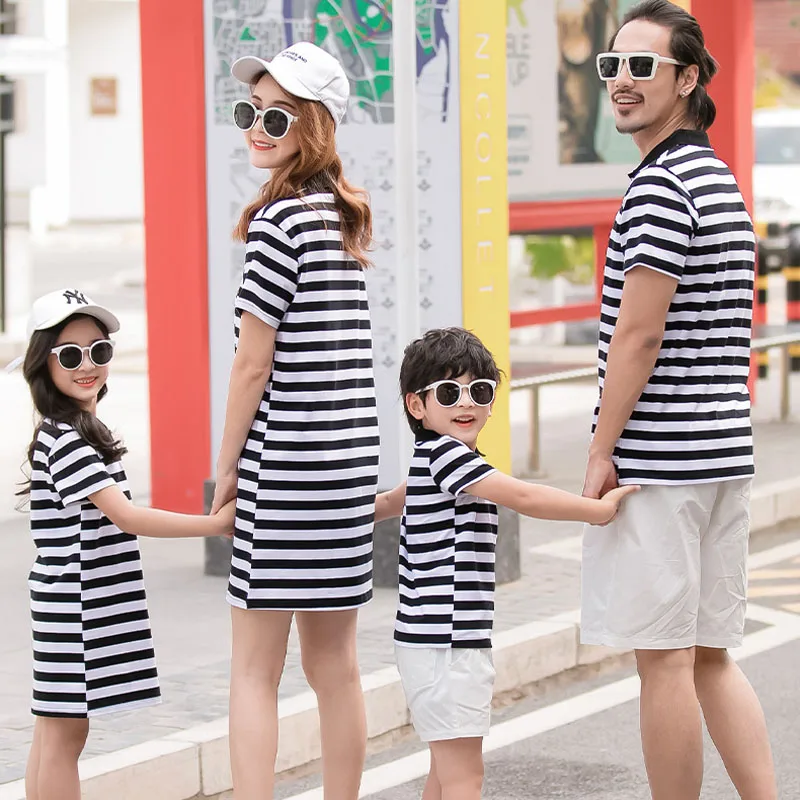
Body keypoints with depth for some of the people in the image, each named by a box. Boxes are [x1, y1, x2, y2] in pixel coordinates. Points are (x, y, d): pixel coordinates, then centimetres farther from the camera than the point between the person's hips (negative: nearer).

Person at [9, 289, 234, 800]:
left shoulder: (83, 431, 15)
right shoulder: (66, 442, -16)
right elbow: (125, 516, -20)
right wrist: (215, 524, -17)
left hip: (77, 605, 9)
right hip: (75, 606, -9)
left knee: (57, 730, 10)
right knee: (64, 732, -6)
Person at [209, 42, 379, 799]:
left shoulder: (280, 217, -12)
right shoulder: (345, 214, 13)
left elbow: (254, 362, -12)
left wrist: (226, 466, -2)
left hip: (288, 462, -8)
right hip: (348, 457, 8)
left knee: (254, 666, -4)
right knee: (333, 663, 13)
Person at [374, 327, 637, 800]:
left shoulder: (434, 461, 16)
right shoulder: (442, 453, -15)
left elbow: (389, 502, 33)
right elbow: (522, 497, -21)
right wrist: (600, 509, -17)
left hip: (450, 643, 10)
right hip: (444, 642, -10)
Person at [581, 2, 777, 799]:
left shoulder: (660, 185, -13)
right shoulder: (721, 179, 16)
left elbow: (638, 335, -17)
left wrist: (600, 455, -12)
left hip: (658, 459, -9)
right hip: (724, 452, 9)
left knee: (664, 659, -2)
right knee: (710, 658, 13)